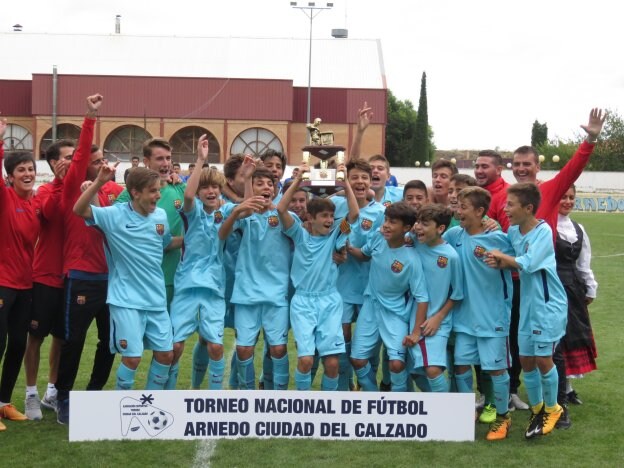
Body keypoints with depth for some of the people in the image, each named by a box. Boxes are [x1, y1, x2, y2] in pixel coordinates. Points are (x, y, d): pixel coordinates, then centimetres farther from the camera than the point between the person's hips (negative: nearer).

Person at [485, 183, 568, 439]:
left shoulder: (543, 231, -18)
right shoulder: (513, 231, 3)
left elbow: (528, 264, -27)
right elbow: (515, 263, 7)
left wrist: (502, 256, -13)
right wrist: (501, 263, -15)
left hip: (549, 305, -7)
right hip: (527, 304, 7)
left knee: (543, 358, -4)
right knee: (526, 359, 10)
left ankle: (552, 409, 19)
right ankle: (537, 409, 29)